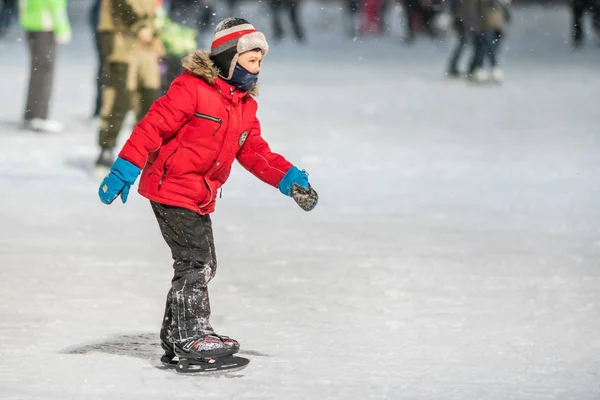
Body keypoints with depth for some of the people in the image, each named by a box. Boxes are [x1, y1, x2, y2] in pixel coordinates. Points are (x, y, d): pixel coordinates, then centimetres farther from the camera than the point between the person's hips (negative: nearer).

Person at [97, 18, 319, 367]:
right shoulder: (192, 88, -15)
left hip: (201, 197, 9)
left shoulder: (246, 105, 12)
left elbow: (256, 153, 13)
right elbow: (154, 126, -17)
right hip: (171, 187, -9)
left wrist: (290, 179, -1)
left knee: (203, 265, 12)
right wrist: (125, 170, -21)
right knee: (195, 260, -11)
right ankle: (190, 334, -5)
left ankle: (176, 334, 22)